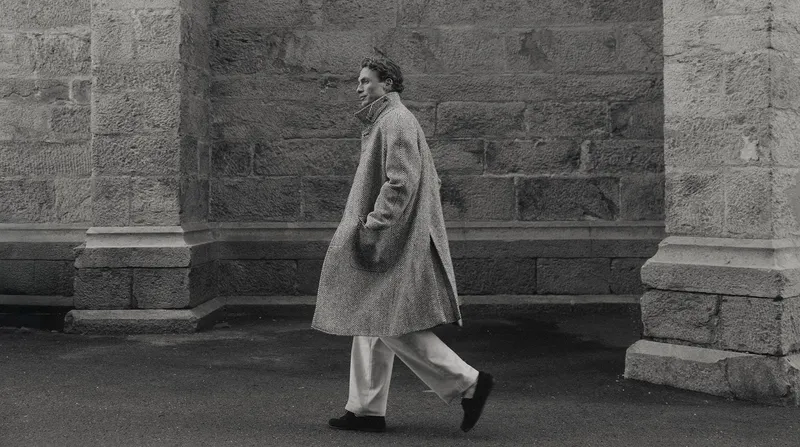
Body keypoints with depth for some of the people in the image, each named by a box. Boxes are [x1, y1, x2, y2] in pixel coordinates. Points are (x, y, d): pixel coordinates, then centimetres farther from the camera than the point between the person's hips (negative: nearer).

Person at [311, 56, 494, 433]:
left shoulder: (397, 122, -12)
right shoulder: (384, 123, 19)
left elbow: (400, 182, -22)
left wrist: (373, 226, -23)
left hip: (395, 244, -11)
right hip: (389, 242, 11)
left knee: (393, 326, -9)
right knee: (372, 324, 10)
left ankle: (468, 382, -4)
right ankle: (367, 409, 15)